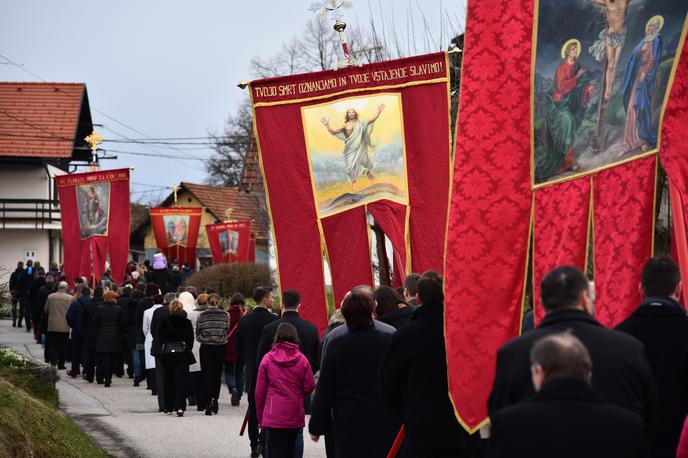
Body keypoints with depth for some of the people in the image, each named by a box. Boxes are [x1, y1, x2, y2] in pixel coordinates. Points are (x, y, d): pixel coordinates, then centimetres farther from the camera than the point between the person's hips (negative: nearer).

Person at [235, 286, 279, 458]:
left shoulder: (244, 320, 1)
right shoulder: (274, 320, -13)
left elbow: (237, 347, 6)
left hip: (251, 372, 4)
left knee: (253, 410, 10)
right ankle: (264, 442, -5)